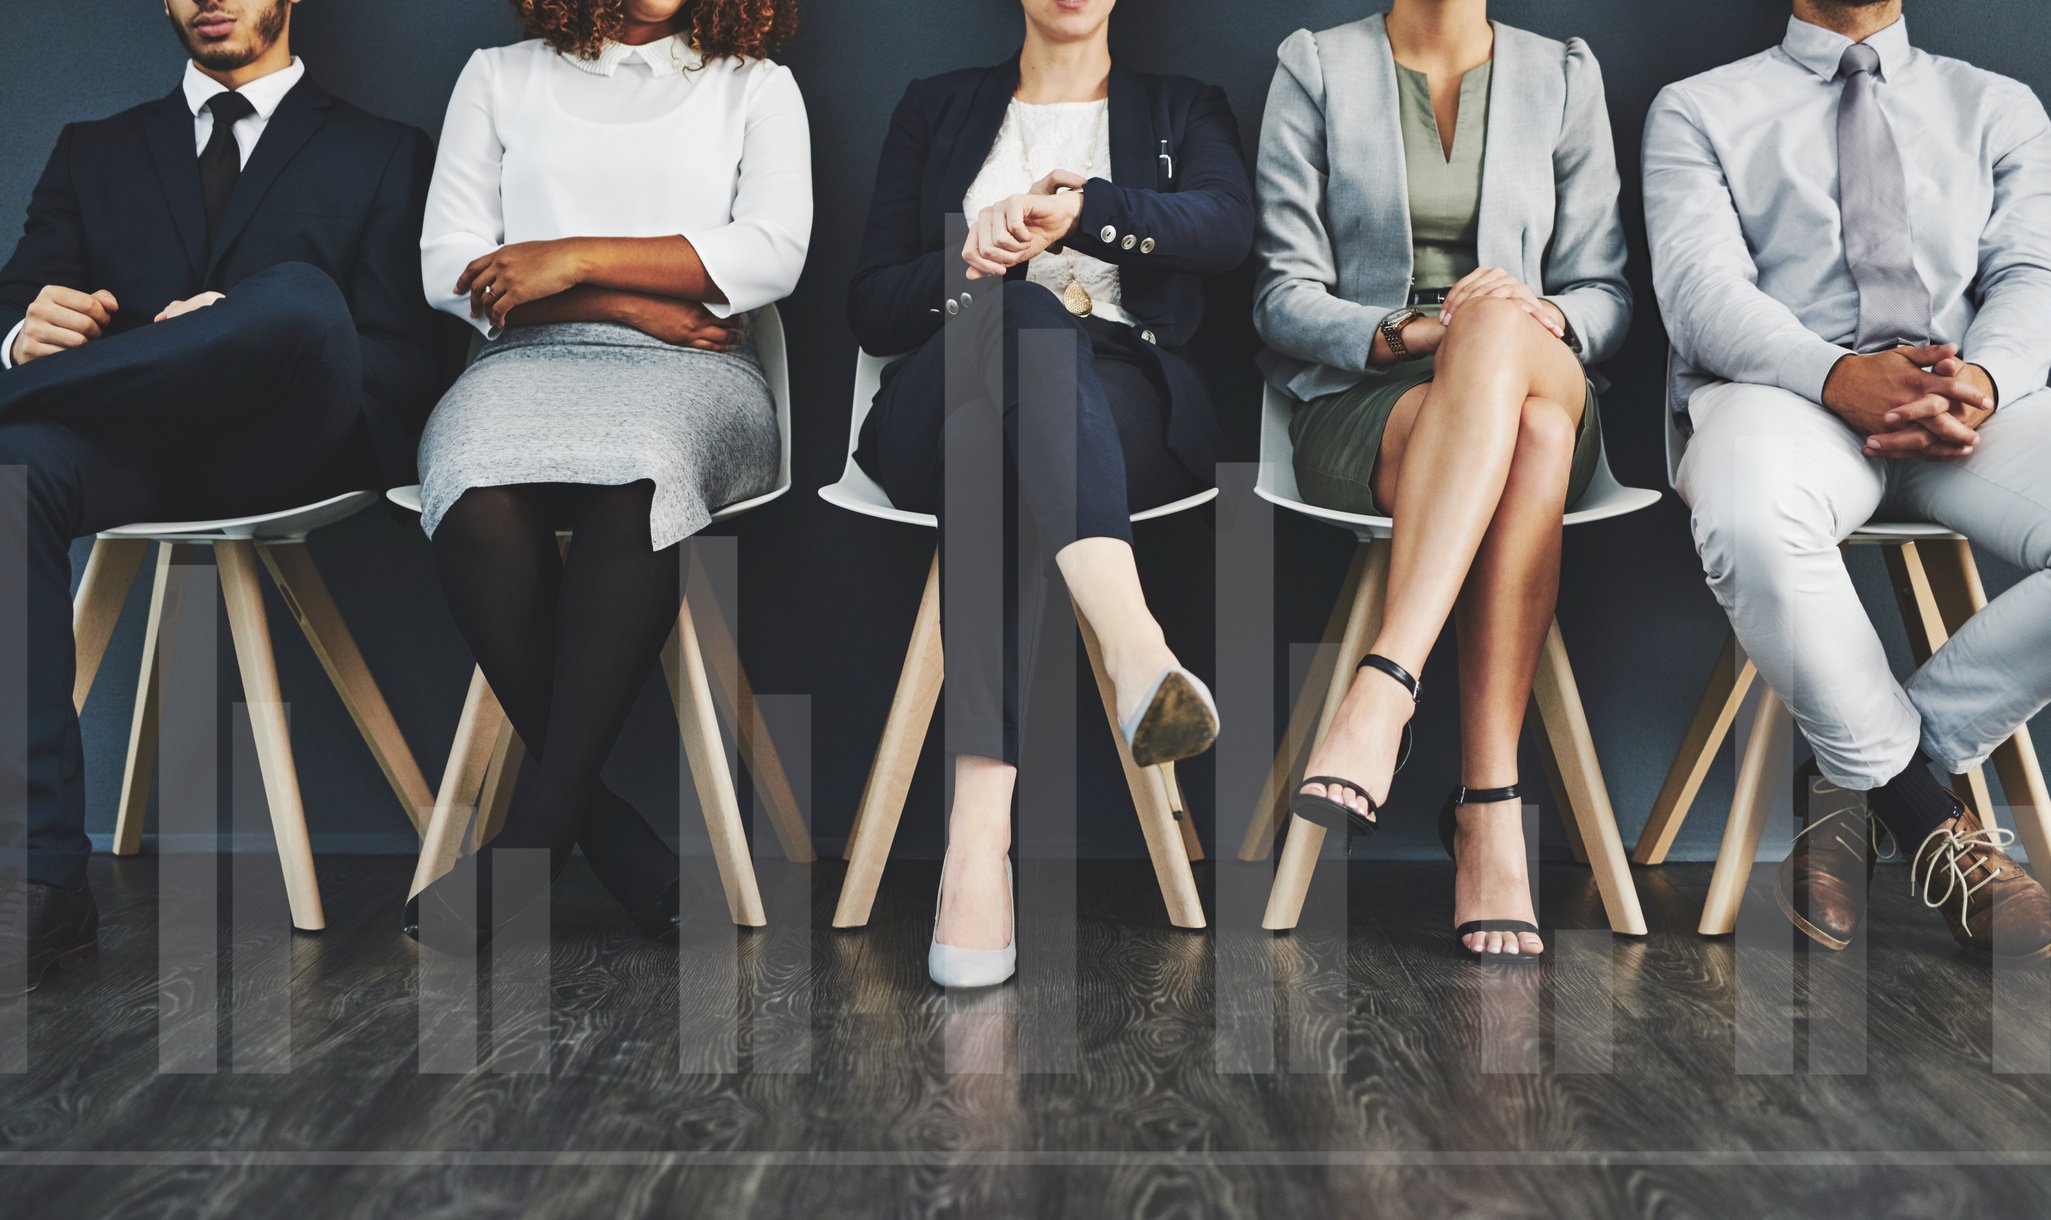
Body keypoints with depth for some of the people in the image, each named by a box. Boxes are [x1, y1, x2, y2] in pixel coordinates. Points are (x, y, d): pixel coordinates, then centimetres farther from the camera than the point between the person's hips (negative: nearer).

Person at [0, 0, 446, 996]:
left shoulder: (385, 156, 19)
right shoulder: (94, 153, 28)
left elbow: (408, 370, 7)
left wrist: (264, 341, -13)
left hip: (288, 446, -2)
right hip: (126, 450, 3)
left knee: (300, 299, -35)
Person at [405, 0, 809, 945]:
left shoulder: (755, 87, 18)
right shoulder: (500, 76, 21)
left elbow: (772, 256, 1)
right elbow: (449, 268, 9)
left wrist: (578, 258, -6)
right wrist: (637, 305, -2)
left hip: (692, 372, -1)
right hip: (526, 363, 1)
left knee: (632, 480, -38)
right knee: (478, 499, -34)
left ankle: (539, 821, -33)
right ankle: (604, 823, -28)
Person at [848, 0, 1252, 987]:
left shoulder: (1182, 111, 24)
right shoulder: (937, 109, 26)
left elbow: (1229, 227, -3)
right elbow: (869, 308, 15)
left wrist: (1083, 210, -22)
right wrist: (970, 260, -8)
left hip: (1126, 408, 0)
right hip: (937, 414, 1)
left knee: (1003, 458, -39)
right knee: (1017, 308, -38)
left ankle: (979, 824, -57)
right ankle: (1134, 644, -60)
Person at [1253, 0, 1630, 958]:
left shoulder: (1564, 77, 17)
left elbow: (1606, 292, 12)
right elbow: (1284, 294, 3)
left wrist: (1539, 319, -12)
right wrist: (1396, 335, -16)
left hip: (1541, 386, 2)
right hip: (1359, 404, -1)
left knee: (1497, 327, -37)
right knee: (1527, 434, -37)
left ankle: (1383, 689, -44)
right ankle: (1492, 805, -42)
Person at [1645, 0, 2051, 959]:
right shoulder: (1699, 110, 16)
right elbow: (1701, 286, -1)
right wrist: (1839, 376, -21)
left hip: (1967, 406, 3)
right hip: (1782, 390, -3)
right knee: (1749, 523, -40)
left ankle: (1866, 776, -15)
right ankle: (1927, 820, -17)